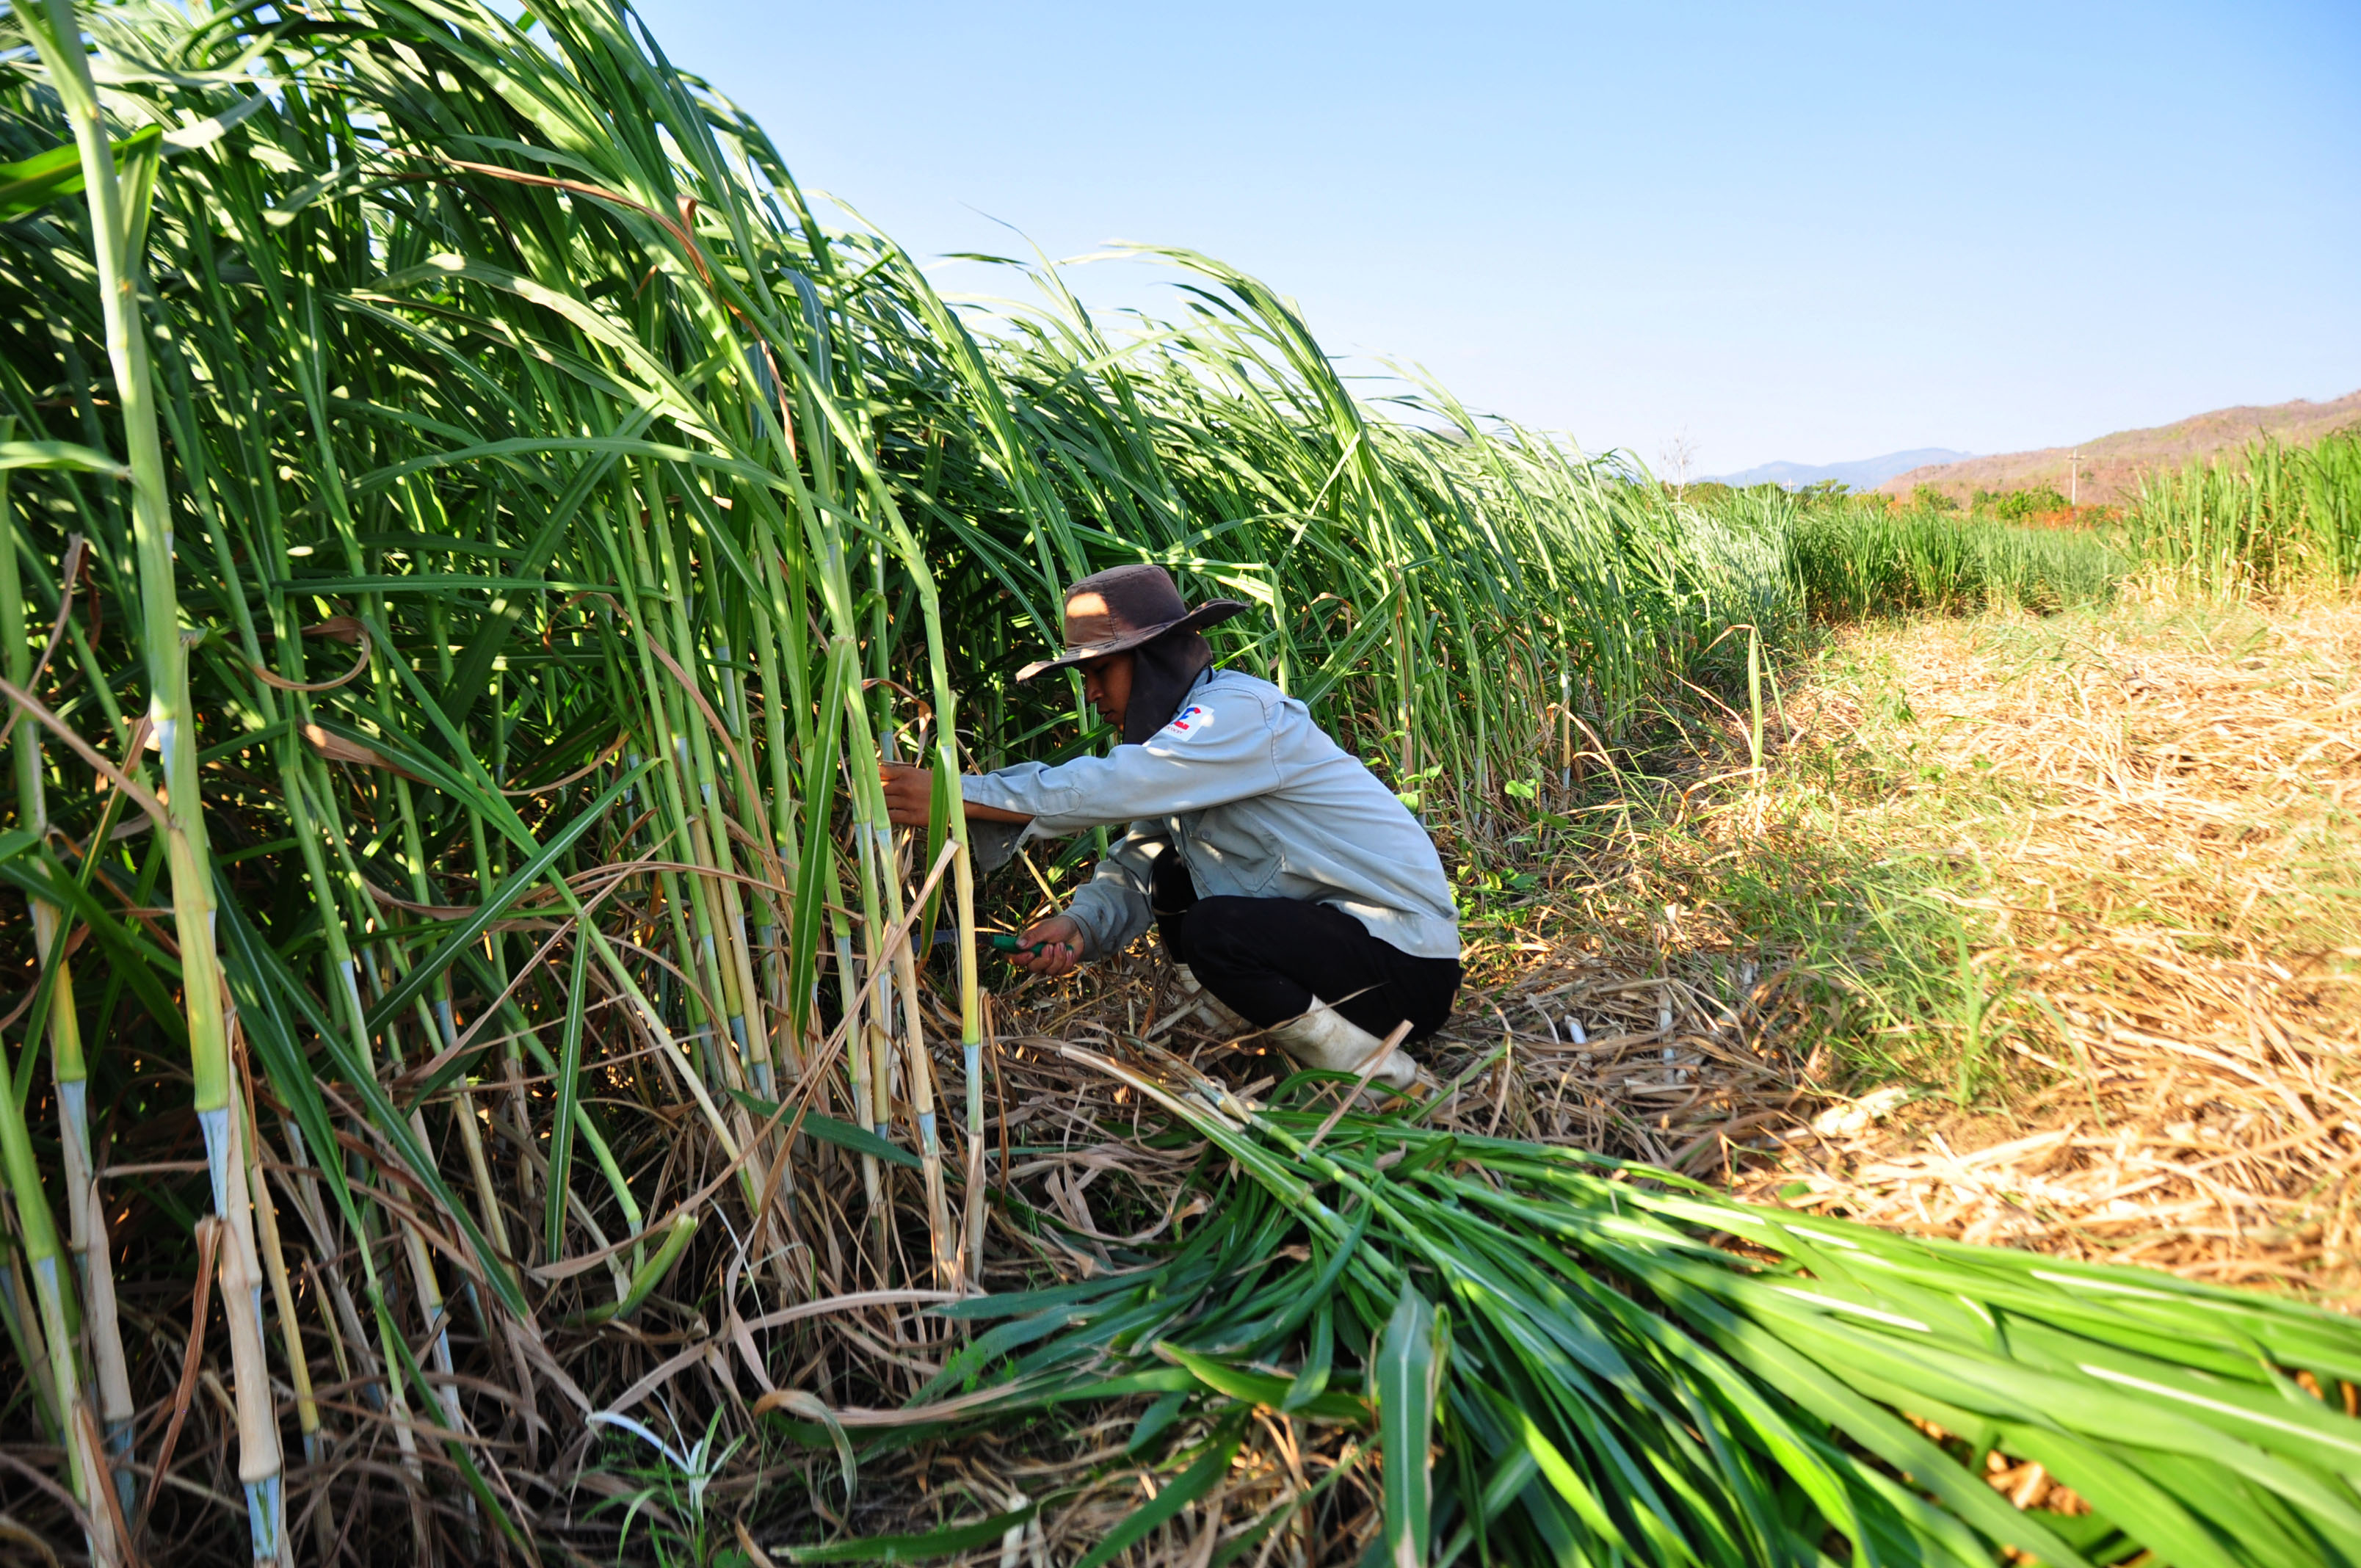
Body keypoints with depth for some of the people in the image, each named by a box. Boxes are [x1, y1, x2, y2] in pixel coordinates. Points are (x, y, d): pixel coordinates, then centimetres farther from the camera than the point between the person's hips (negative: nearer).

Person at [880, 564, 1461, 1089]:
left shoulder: (1242, 711, -17)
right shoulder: (1184, 732, 12)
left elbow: (1112, 786, -29)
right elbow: (1133, 867, 7)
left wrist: (956, 795, -27)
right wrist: (1078, 924, -14)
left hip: (1409, 963, -9)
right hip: (1330, 929, 9)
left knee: (1212, 932, -27)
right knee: (1170, 873, 7)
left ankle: (1374, 1072, -8)